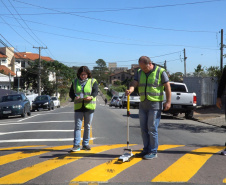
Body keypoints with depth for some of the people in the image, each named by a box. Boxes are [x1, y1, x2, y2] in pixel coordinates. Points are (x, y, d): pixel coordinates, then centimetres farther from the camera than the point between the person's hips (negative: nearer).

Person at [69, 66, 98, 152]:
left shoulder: (93, 81, 5)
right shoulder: (75, 82, 10)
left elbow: (95, 92, -5)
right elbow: (71, 93, 7)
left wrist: (91, 97, -27)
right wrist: (75, 97, -16)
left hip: (89, 106, 0)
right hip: (78, 107, 1)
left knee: (87, 126, 7)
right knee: (77, 126, -6)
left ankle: (85, 144, 18)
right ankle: (76, 145, -5)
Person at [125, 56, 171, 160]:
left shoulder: (160, 72, -4)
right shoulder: (139, 73, 10)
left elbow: (167, 87, -5)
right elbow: (134, 83, -3)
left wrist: (168, 102, -11)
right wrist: (130, 89, -26)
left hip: (155, 104, -6)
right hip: (143, 104, 6)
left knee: (152, 128, -5)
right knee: (143, 128, 9)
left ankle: (153, 152, 5)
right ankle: (146, 150, 21)